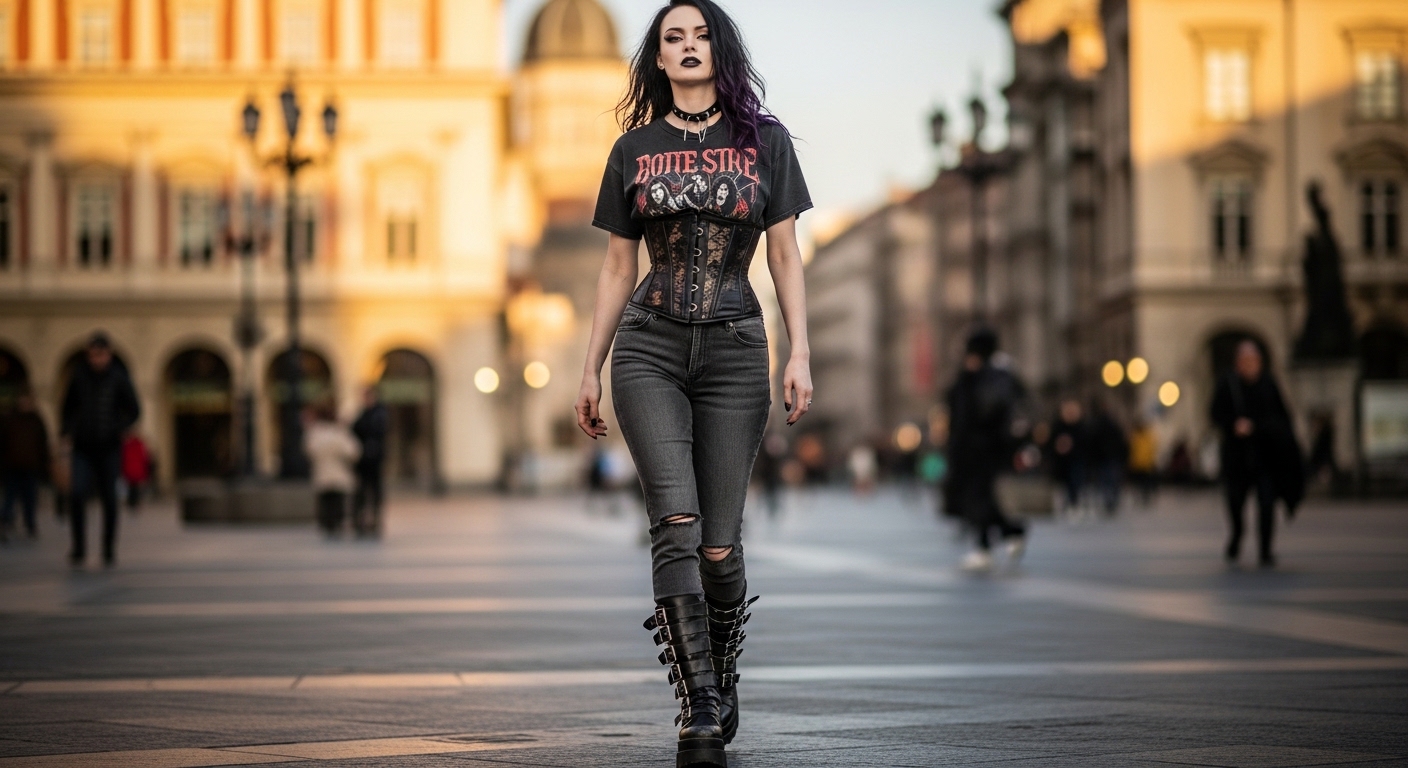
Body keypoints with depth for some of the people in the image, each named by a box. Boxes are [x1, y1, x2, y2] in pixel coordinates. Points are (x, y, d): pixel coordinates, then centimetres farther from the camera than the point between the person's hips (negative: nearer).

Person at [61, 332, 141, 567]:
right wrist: (67, 429, 3)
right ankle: (79, 547, -3)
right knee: (77, 494, -15)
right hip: (83, 448, 1)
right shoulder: (79, 376, 2)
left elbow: (133, 411, 3)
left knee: (109, 498, 3)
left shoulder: (119, 377, -2)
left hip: (109, 448, -1)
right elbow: (69, 406, 17)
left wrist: (120, 427, -15)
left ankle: (109, 550, 16)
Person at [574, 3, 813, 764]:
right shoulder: (635, 149, 10)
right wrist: (590, 368, 11)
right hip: (648, 348, 0)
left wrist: (801, 352, -4)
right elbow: (618, 267, 13)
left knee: (720, 543, -2)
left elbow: (785, 255, 6)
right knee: (677, 522, -16)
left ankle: (721, 684, 23)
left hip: (734, 353, 0)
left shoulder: (764, 140, 7)